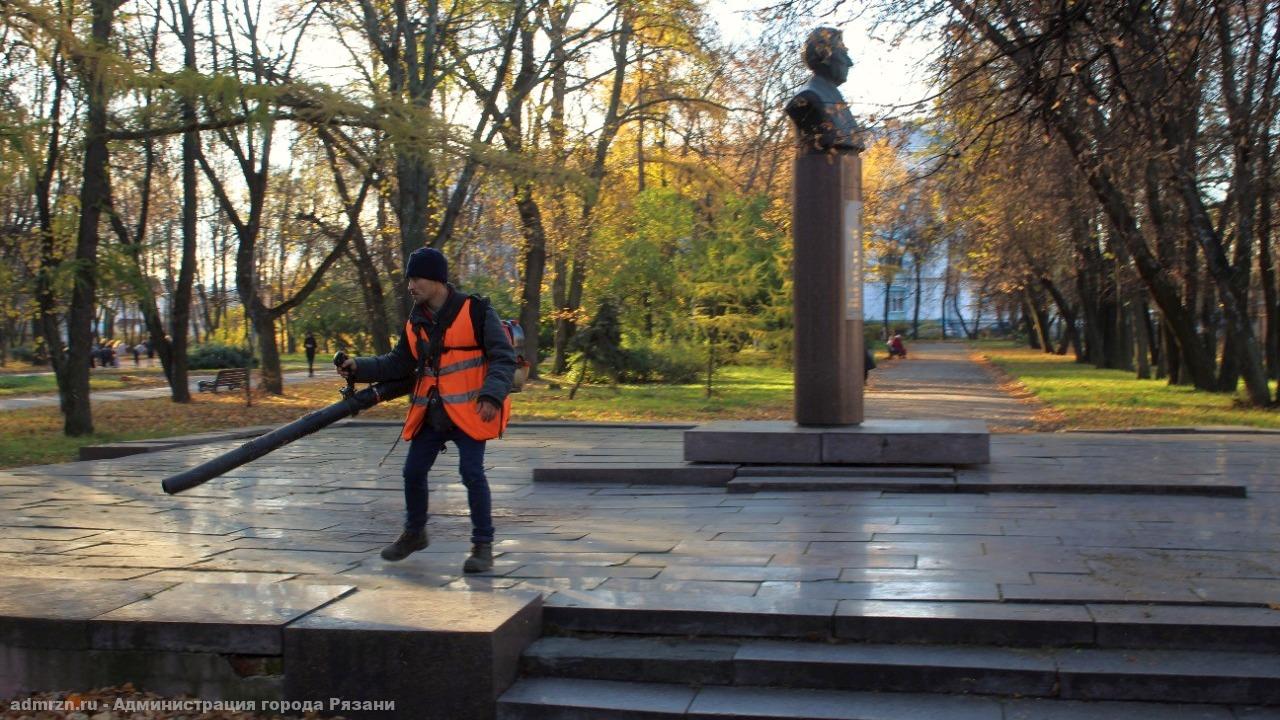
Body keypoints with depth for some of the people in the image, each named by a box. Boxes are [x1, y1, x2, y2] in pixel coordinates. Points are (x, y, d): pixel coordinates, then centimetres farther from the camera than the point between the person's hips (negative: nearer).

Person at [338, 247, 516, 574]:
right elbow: (398, 363, 17)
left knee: (472, 472, -12)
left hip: (469, 410, -6)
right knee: (413, 472, 9)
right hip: (430, 413, 6)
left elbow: (503, 357, -11)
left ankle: (483, 545, 2)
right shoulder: (415, 322, 9)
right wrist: (360, 368, 2)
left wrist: (492, 394, -25)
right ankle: (414, 533, 32)